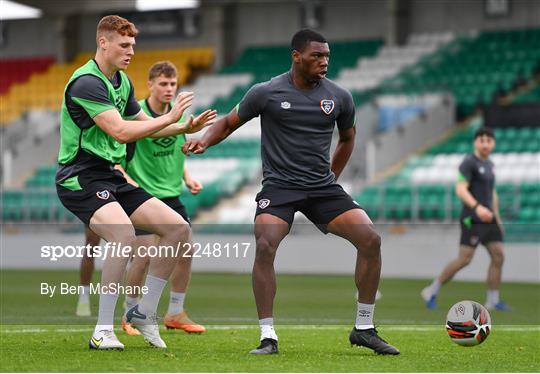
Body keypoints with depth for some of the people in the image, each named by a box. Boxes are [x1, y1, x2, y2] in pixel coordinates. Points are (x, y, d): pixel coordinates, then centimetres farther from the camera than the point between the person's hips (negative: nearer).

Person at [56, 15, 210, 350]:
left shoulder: (122, 82, 13)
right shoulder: (86, 82, -17)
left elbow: (143, 124, 26)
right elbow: (121, 132, -25)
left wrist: (184, 128, 11)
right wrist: (169, 117, -20)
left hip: (111, 176, 9)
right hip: (80, 177, -9)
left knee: (178, 228, 1)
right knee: (125, 236, -34)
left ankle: (144, 312, 11)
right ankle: (103, 332, -26)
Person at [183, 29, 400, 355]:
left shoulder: (339, 97, 2)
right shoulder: (266, 93, -6)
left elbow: (347, 138, 21)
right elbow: (229, 123, 6)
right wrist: (205, 140, -12)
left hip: (323, 187, 3)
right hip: (279, 185, -3)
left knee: (370, 239, -12)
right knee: (265, 245, -27)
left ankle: (364, 329, 3)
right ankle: (268, 337, -16)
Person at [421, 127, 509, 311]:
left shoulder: (489, 164, 16)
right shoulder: (469, 163, -11)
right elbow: (460, 190, -22)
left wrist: (497, 217, 24)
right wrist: (477, 207, -35)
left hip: (488, 218, 8)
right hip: (472, 219, -8)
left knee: (498, 256, 0)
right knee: (464, 259, -9)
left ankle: (493, 301, 6)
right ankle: (432, 291, 4)